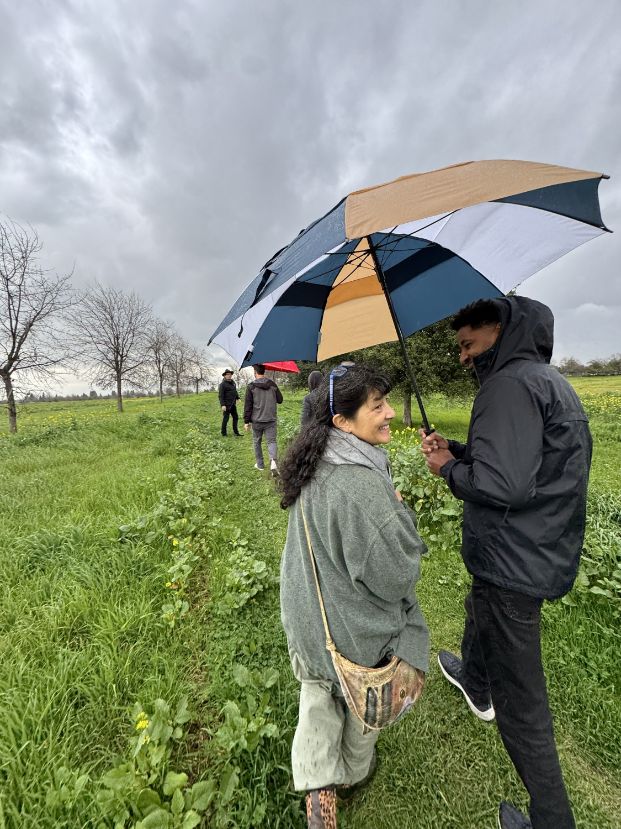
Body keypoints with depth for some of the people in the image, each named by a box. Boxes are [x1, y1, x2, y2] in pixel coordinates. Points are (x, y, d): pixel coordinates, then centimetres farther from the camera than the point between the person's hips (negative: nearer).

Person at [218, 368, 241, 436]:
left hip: (233, 404, 8)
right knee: (225, 419, 0)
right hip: (226, 405, -8)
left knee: (236, 417, 13)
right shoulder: (222, 384, -13)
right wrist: (222, 405, -22)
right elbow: (220, 396, -16)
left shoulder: (233, 382, 11)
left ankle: (235, 432, 24)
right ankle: (223, 433, 14)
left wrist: (237, 398, 10)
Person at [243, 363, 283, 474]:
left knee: (257, 442, 16)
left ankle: (260, 464, 25)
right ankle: (273, 461, -21)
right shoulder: (272, 384, 1)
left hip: (256, 421, -1)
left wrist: (246, 421, -1)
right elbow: (280, 400, 7)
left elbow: (247, 405, -7)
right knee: (271, 441, 3)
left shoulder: (251, 387, -7)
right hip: (271, 420, 1)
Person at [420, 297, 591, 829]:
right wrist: (457, 451, 3)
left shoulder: (512, 383, -22)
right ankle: (475, 685, 61)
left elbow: (500, 485, -30)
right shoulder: (552, 381, 10)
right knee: (478, 609, 35)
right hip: (543, 555, 11)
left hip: (513, 566, -11)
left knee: (521, 702, 6)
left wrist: (448, 469, -12)